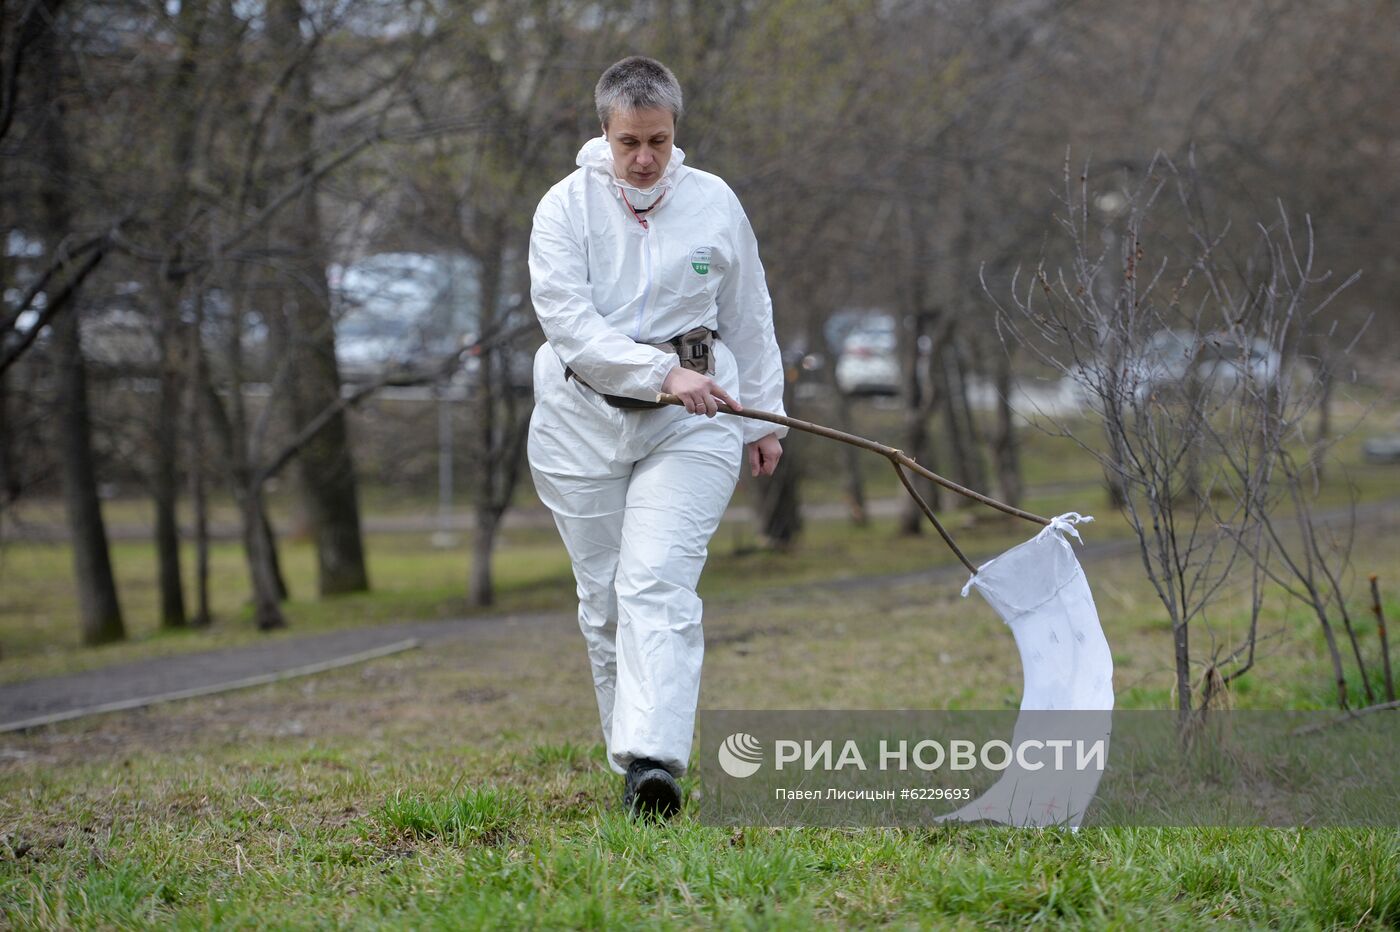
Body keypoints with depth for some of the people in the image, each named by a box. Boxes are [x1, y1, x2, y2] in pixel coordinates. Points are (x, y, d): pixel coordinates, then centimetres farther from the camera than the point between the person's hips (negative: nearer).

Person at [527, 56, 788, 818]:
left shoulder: (714, 204, 3)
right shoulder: (567, 207, -5)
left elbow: (749, 319, 14)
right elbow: (569, 324, -16)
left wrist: (762, 418, 16)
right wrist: (663, 373, -25)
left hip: (692, 425, -1)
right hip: (583, 425, 1)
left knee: (657, 584, -17)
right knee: (603, 598, 6)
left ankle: (653, 762, -28)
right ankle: (633, 761, 17)